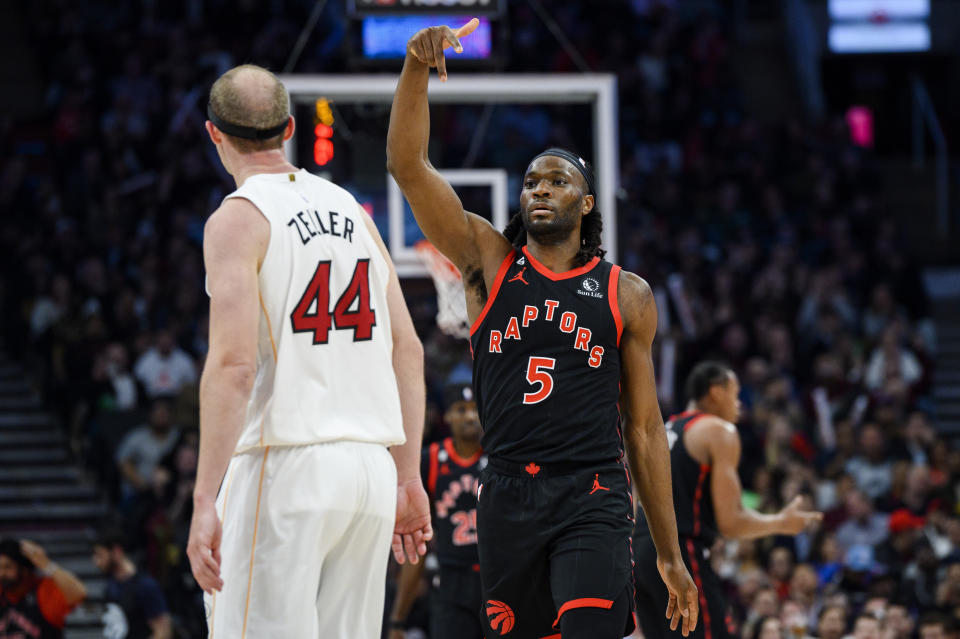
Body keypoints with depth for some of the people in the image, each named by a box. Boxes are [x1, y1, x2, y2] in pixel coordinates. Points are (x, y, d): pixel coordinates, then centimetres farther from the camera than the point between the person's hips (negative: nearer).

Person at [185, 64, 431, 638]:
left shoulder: (238, 220, -6)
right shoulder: (351, 211, 15)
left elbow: (234, 364, -16)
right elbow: (408, 349, 14)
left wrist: (204, 500, -18)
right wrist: (408, 478, 18)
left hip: (285, 466, -7)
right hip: (370, 463, 7)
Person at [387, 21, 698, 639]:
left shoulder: (627, 295, 9)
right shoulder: (489, 260, 10)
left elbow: (645, 427, 11)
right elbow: (408, 164, 0)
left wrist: (671, 556, 9)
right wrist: (417, 68, -14)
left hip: (593, 501, -2)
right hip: (507, 495, 2)